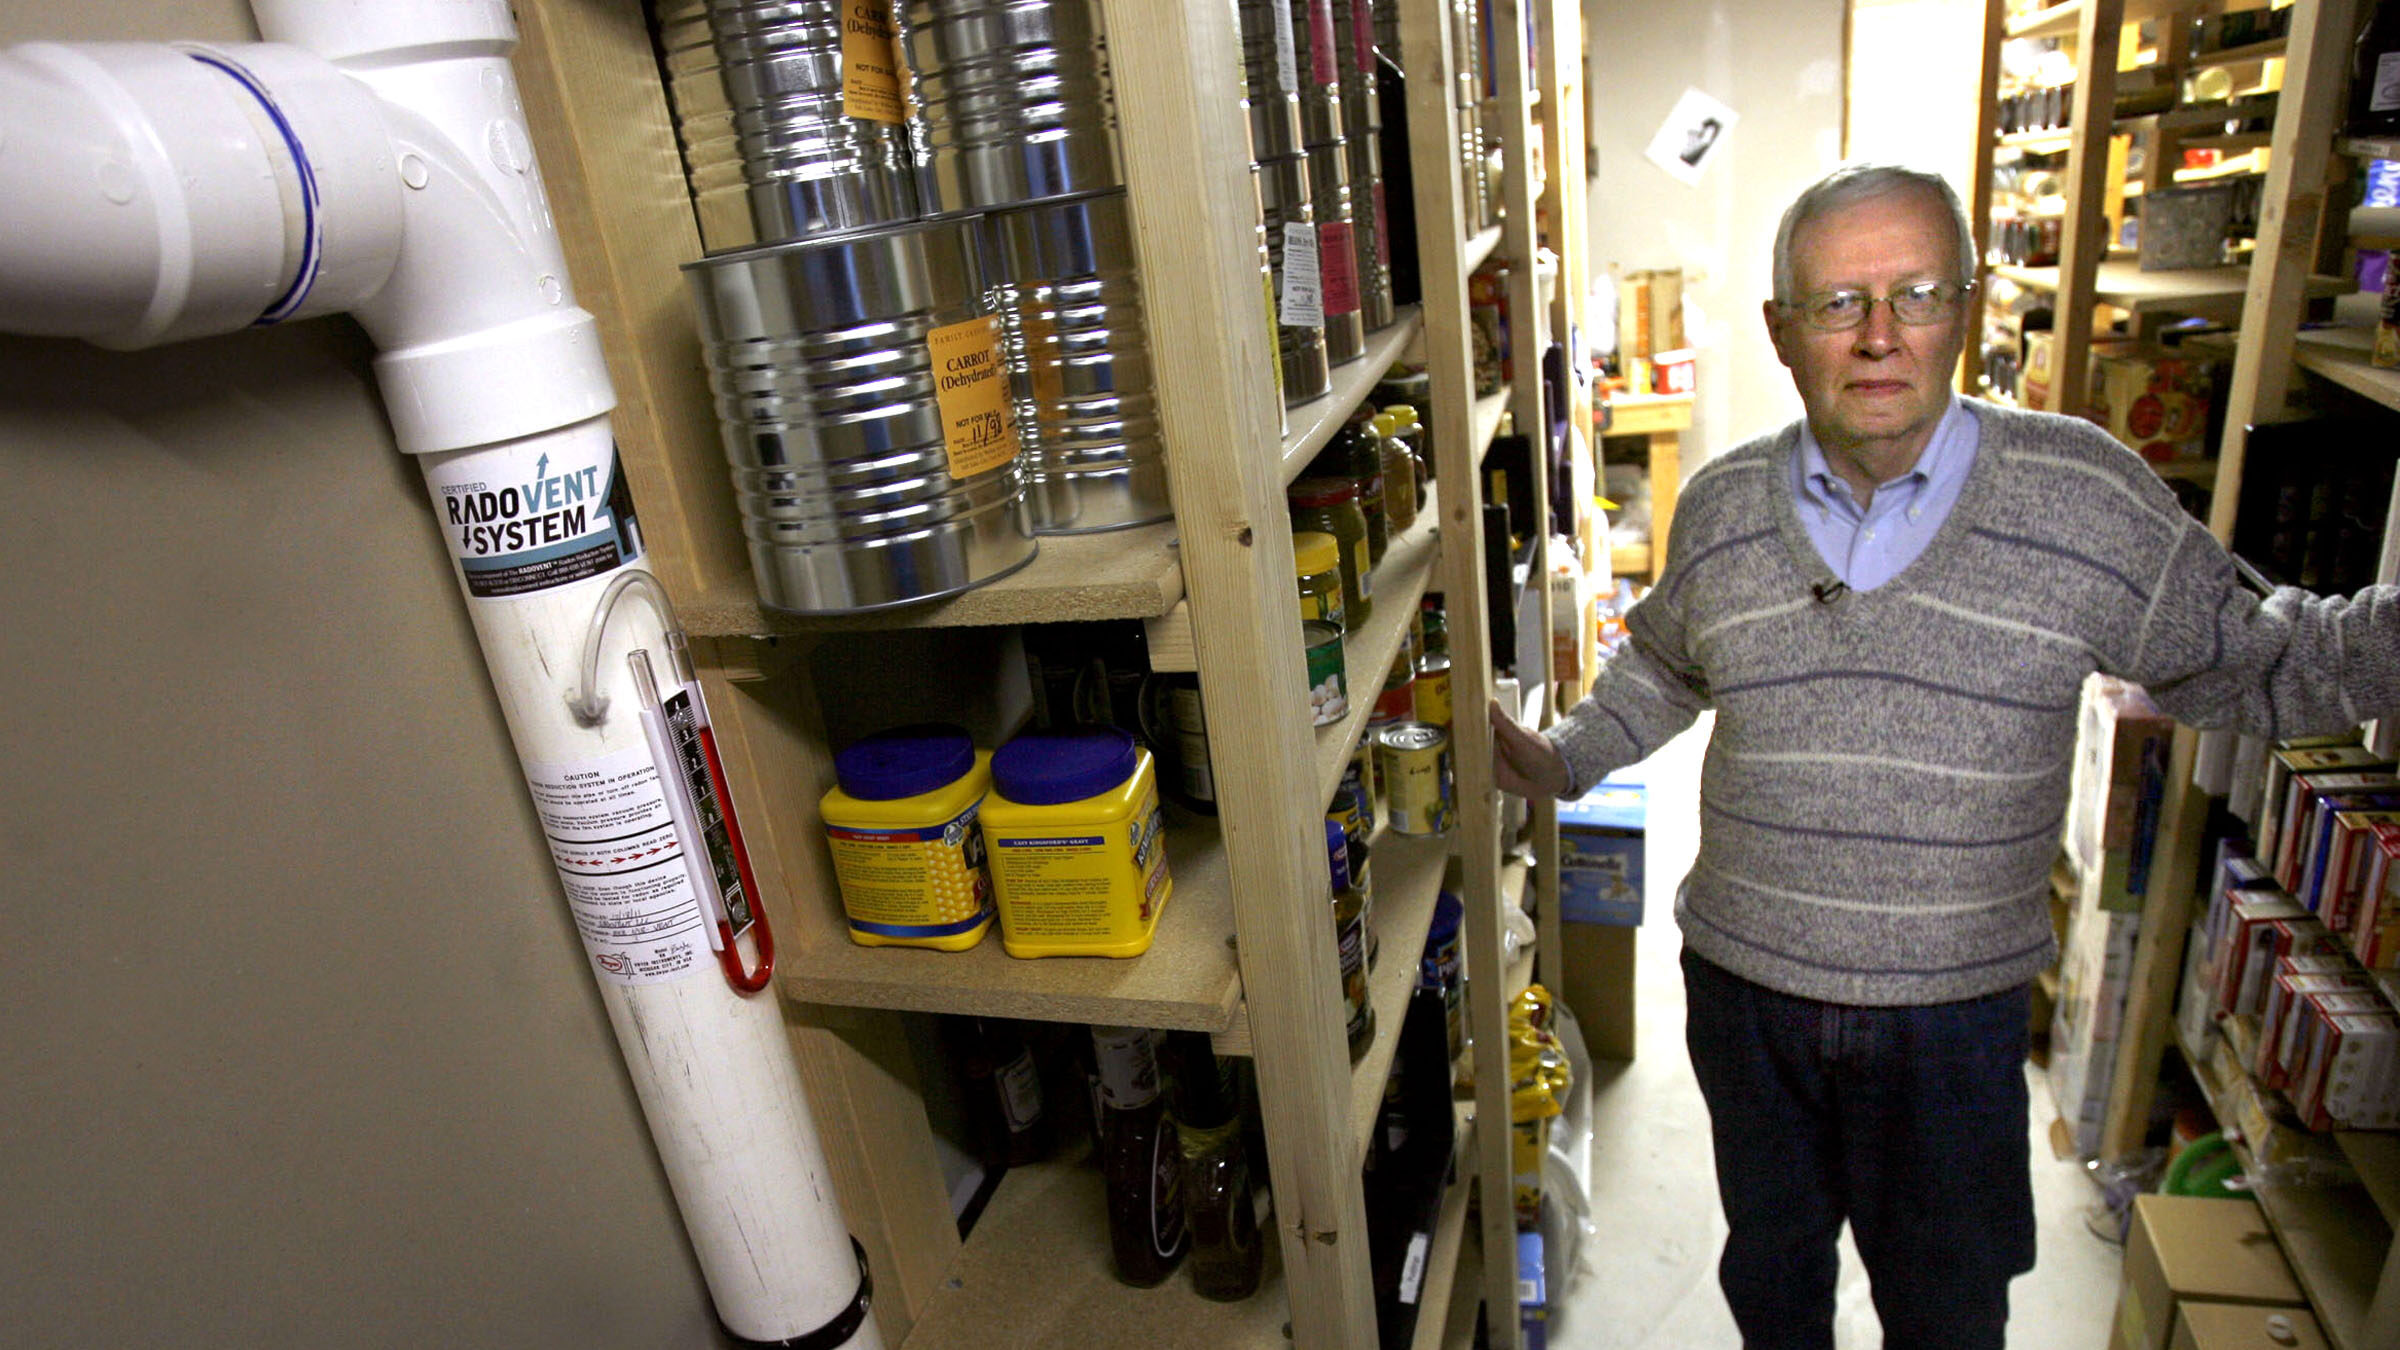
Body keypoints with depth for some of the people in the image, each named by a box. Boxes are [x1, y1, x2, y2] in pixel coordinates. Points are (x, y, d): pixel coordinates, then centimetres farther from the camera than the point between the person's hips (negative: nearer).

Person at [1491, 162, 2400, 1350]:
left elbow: (2243, 664, -1)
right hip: (1740, 985, 2)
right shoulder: (1720, 507, -5)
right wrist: (1561, 759, 3)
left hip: (1953, 1010, -1)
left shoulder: (2087, 496, -12)